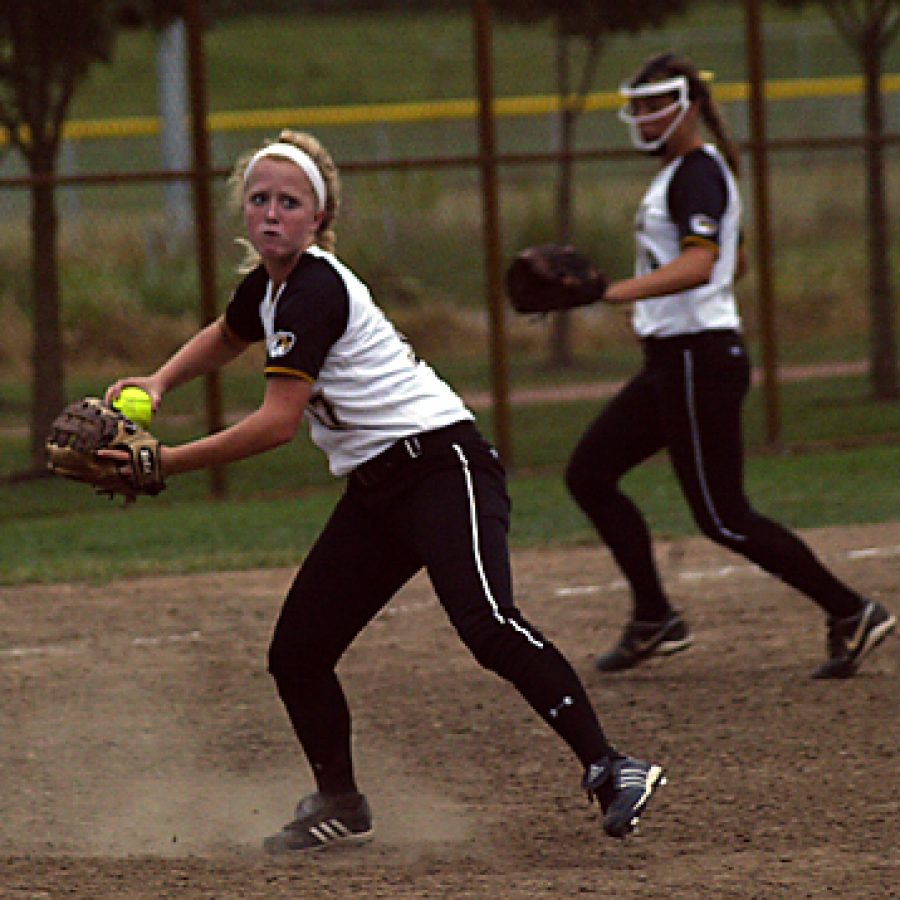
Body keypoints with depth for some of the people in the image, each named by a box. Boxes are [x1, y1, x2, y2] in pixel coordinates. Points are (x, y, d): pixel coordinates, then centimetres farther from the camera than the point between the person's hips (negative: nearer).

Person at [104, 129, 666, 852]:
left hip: (443, 464, -9)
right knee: (296, 654, 6)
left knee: (487, 624, -29)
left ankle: (611, 770, -31)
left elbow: (277, 425, -21)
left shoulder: (315, 290, -18)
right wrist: (156, 385, 17)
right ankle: (340, 805, 25)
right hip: (375, 489, 9)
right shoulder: (267, 284, 10)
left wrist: (161, 464, -17)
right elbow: (225, 338, 35)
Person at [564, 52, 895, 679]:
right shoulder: (683, 173, 15)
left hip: (700, 361, -11)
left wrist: (612, 293, -43)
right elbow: (733, 264, 28)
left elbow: (700, 264, -33)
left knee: (724, 519, -7)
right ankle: (654, 621, 14)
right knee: (589, 474, 10)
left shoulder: (697, 174, -16)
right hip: (672, 363, 11)